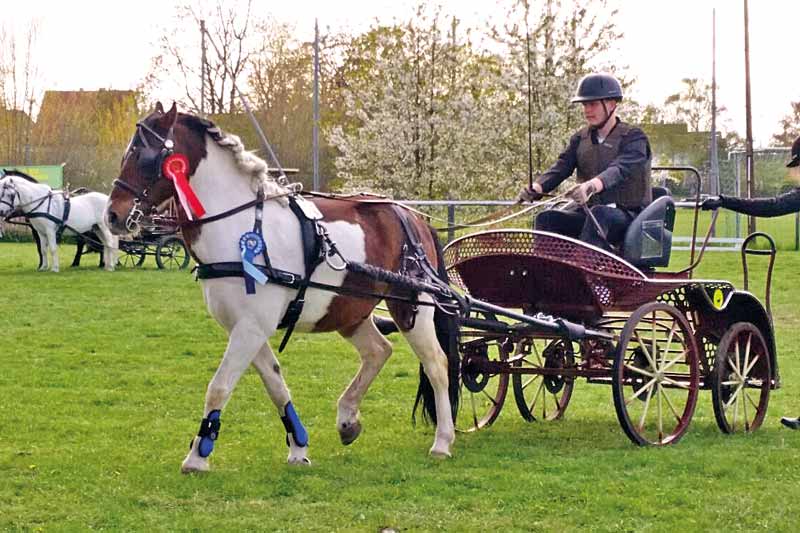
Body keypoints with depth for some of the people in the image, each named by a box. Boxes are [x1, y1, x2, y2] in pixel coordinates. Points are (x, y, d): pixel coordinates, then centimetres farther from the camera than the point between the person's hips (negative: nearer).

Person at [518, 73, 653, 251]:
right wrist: (536, 188, -24)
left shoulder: (634, 138, -4)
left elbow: (620, 169, -24)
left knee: (599, 214, -38)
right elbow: (561, 167, -2)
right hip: (588, 212, 5)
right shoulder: (581, 139, 14)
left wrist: (592, 186, -46)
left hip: (629, 215, -5)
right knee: (547, 218, -19)